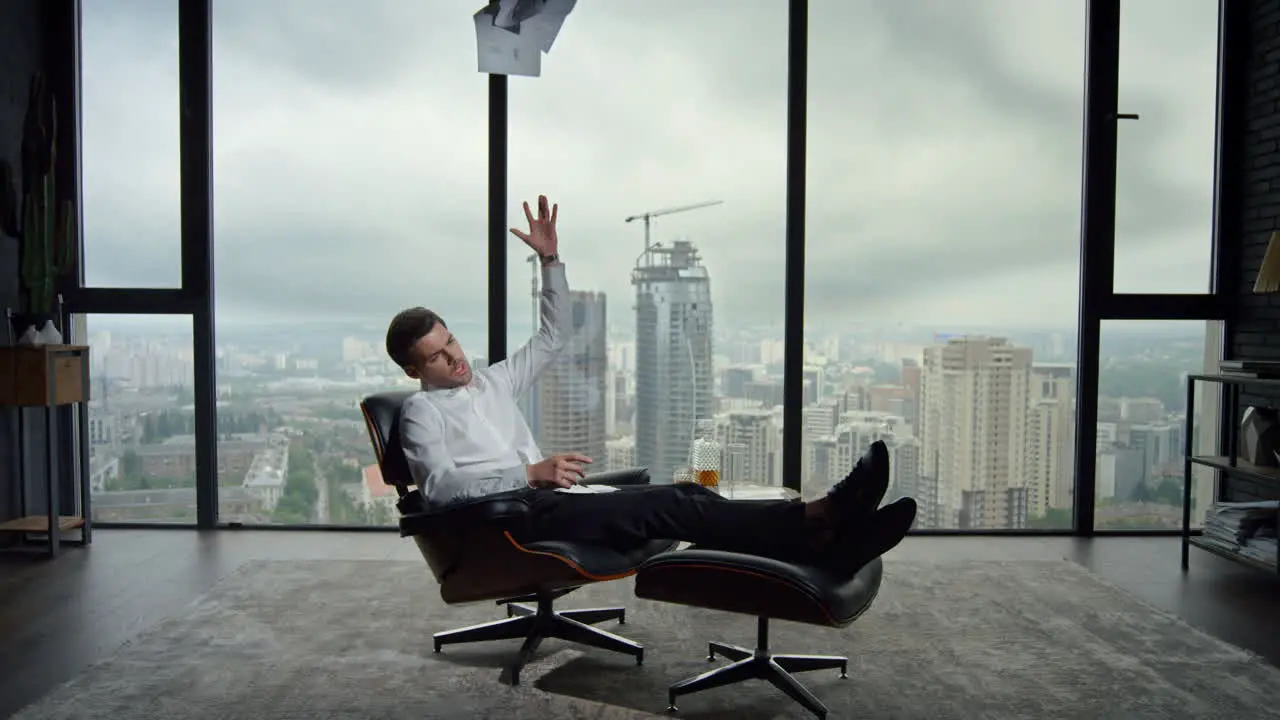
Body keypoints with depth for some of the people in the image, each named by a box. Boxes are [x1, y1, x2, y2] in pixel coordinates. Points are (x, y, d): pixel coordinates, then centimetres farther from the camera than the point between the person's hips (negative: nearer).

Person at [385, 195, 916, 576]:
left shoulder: (493, 382, 25)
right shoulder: (422, 410, 4)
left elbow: (554, 336, 27)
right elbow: (439, 485, -13)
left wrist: (550, 259, 17)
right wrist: (531, 472, -24)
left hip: (548, 502, 7)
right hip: (514, 518, -7)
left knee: (684, 495, -18)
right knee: (670, 506, -26)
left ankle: (824, 541, -32)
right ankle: (820, 520, -36)